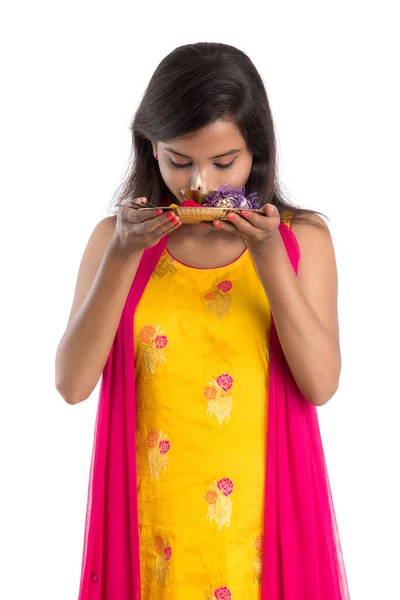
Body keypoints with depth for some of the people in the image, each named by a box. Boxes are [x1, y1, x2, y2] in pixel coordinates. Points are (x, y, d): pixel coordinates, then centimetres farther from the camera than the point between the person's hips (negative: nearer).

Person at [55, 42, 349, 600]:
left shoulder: (301, 237, -2)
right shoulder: (118, 237, -2)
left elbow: (321, 383, -11)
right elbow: (73, 384, -8)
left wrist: (269, 255, -19)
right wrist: (123, 256, -17)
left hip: (255, 513, 0)